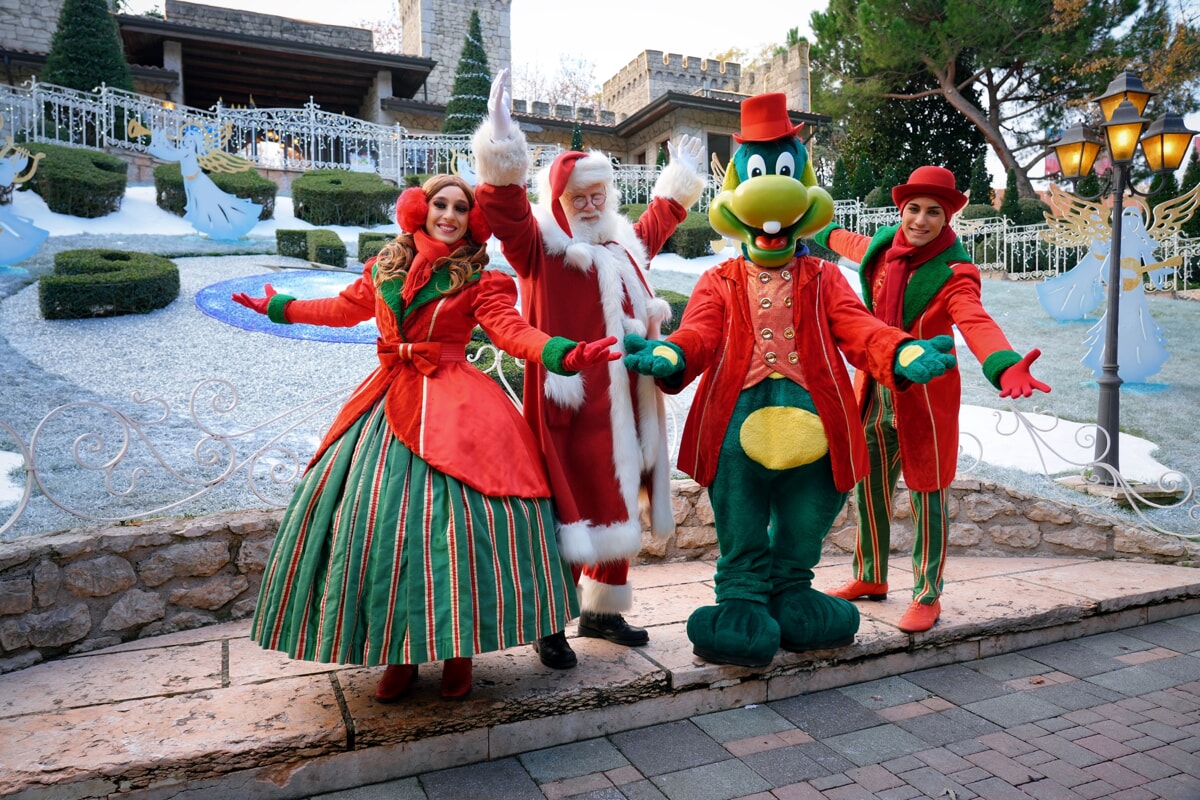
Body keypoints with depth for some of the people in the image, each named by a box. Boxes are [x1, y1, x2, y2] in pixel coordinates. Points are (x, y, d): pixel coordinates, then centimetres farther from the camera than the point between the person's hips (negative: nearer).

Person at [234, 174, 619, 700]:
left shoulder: (479, 279, 1)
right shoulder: (384, 268, 13)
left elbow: (513, 330, -11)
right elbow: (346, 307, 27)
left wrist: (562, 355, -29)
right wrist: (280, 308, 36)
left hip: (452, 405, -4)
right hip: (389, 398, 5)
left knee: (456, 516, -10)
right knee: (370, 519, 2)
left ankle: (458, 650, 10)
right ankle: (398, 653, 17)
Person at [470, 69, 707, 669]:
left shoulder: (624, 246, 16)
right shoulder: (540, 249, -4)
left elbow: (657, 223, 38)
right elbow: (506, 213, -23)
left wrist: (679, 180, 45)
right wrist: (501, 142, -35)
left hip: (622, 405, 7)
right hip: (568, 404, -7)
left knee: (617, 505, 14)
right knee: (571, 509, -3)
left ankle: (601, 609, 31)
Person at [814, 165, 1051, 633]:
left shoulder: (953, 272, -15)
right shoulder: (880, 248, 2)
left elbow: (976, 322, -34)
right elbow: (848, 242, 27)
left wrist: (1005, 366, -54)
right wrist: (824, 235, 50)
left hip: (923, 395, -6)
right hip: (874, 389, 6)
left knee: (927, 496, 2)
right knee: (868, 489, 15)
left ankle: (927, 598, 18)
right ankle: (870, 579, 34)